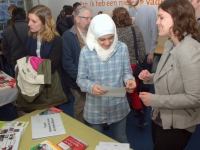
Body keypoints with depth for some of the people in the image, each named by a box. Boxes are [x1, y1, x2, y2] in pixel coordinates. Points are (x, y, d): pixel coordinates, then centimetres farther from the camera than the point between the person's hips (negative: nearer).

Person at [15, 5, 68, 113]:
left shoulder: (56, 40, -14)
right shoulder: (30, 37, 2)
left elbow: (50, 67, -17)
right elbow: (25, 59, 6)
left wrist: (30, 63, -14)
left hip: (49, 87, -4)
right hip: (31, 86, 4)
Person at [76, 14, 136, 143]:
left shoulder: (122, 48, -10)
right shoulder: (86, 51, -13)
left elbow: (127, 72, -2)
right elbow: (81, 79, -9)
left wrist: (129, 80, -25)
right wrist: (91, 87, -30)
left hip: (118, 106, 1)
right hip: (95, 108, 0)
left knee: (121, 139, 25)